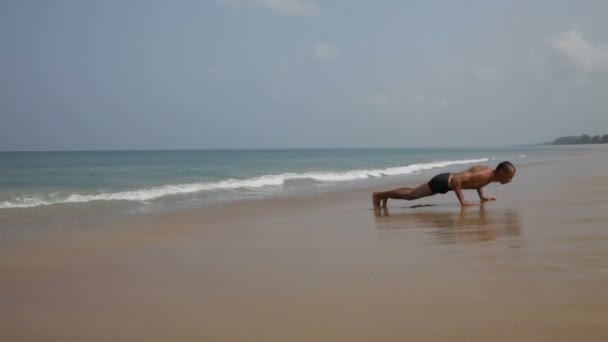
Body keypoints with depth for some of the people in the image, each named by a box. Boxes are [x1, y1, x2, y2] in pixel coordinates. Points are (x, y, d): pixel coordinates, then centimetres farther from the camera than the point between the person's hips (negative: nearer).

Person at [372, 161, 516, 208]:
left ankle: (385, 194, 35)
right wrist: (463, 202, -35)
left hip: (446, 180, 9)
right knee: (410, 195, 3)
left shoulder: (489, 170, -1)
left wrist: (482, 197, 15)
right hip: (443, 182, -9)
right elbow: (456, 179, -37)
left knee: (414, 193, 23)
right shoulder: (484, 175, -30)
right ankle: (379, 194, 14)